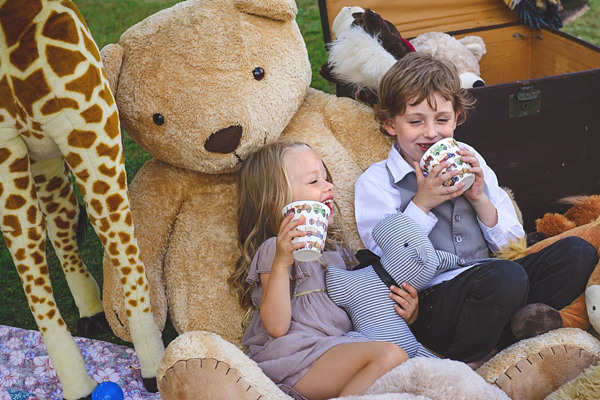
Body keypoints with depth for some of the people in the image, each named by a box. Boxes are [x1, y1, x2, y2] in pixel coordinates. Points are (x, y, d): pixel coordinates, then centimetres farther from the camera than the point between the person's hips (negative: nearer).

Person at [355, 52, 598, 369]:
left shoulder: (469, 161, 16)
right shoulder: (375, 182, 1)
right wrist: (421, 204, -14)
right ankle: (460, 361, -11)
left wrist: (479, 198, -3)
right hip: (429, 300, -6)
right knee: (507, 277, -34)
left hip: (487, 286, 6)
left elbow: (510, 241, 14)